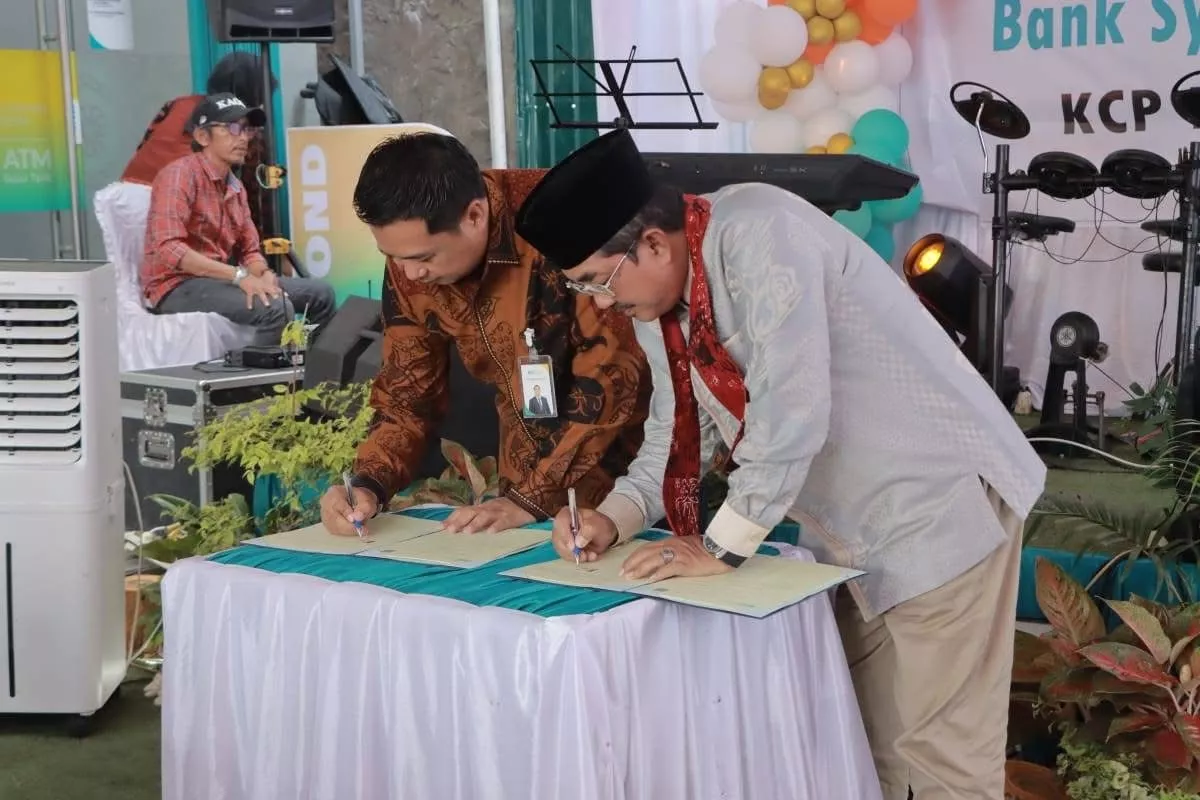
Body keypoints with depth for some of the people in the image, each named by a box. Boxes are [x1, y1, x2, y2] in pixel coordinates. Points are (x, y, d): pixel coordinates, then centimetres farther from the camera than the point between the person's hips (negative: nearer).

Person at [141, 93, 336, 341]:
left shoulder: (235, 187, 13)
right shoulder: (180, 174, -13)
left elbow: (249, 250, 13)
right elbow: (168, 249, -25)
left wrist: (265, 275, -12)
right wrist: (239, 276, -29)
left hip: (220, 280, 9)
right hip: (178, 286, -9)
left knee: (320, 294, 6)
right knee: (277, 308, -29)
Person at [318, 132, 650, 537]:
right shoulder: (409, 264, -5)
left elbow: (613, 372, -22)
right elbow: (408, 393, 4)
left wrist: (532, 497, -21)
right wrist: (368, 485, -11)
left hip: (628, 475, -5)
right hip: (528, 476, 5)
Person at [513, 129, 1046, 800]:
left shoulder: (757, 236, -24)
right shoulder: (656, 297, 3)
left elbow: (791, 413, -29)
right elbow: (678, 427, 11)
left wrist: (723, 547, -22)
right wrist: (616, 517, -5)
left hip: (940, 500, -9)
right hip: (853, 524, 9)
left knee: (935, 744, -2)